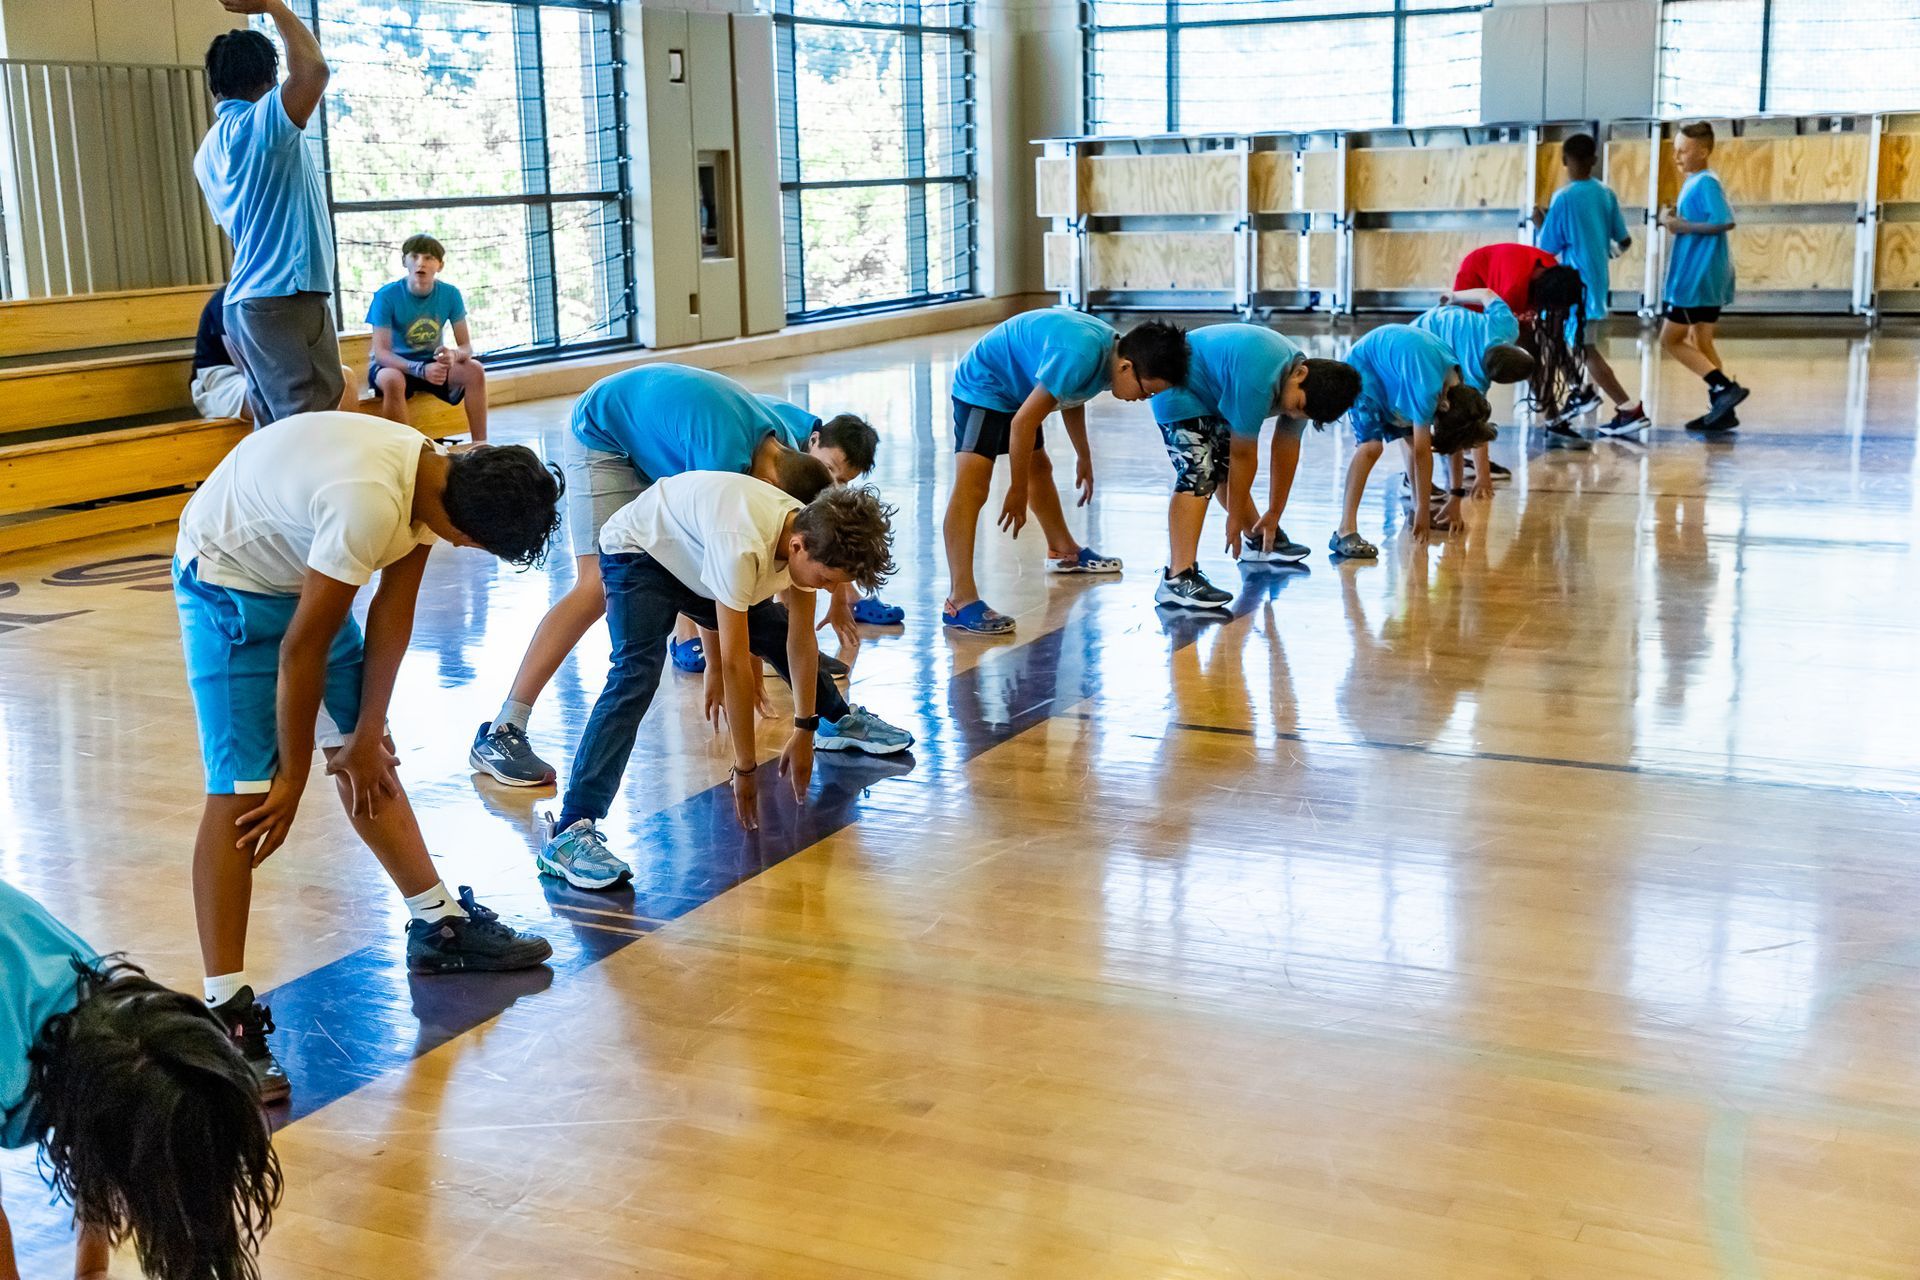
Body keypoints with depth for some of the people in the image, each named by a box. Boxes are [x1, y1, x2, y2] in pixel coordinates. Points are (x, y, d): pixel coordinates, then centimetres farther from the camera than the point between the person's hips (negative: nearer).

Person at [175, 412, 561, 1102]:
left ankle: (440, 923, 27)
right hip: (228, 582, -8)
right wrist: (294, 777, -17)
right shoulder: (371, 504, -38)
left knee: (367, 760, 15)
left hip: (300, 570, 8)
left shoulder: (439, 474, -13)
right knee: (243, 791, -14)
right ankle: (226, 1010, -13)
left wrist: (365, 733, -1)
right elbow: (301, 649, -29)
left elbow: (392, 611, -4)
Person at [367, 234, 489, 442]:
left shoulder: (450, 294, -8)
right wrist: (420, 370, -37)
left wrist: (454, 355, -34)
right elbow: (381, 352, -21)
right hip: (395, 364, -3)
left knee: (475, 371, -23)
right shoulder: (386, 295, -17)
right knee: (392, 380, -38)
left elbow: (466, 346, -8)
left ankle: (480, 446, -19)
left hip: (433, 363, 3)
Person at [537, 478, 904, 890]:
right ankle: (571, 833, -36)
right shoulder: (742, 546, -42)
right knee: (637, 676, -28)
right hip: (638, 553, -8)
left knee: (781, 632, 12)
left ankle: (838, 720, 45)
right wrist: (745, 767, -30)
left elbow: (801, 640, -6)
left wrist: (804, 732, -3)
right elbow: (734, 664, -37)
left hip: (697, 559, 8)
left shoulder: (811, 534, -18)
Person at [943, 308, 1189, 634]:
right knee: (972, 485, -24)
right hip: (982, 387, -10)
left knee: (1040, 468, 27)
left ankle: (1064, 551, 51)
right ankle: (960, 602, -32)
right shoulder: (1080, 356, -35)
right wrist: (1018, 491, -20)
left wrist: (1083, 458, 26)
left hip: (1015, 389, 11)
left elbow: (1070, 396, 17)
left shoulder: (1111, 350, -4)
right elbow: (1024, 422, -30)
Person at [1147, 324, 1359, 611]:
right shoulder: (1258, 382, -36)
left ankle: (1259, 542, 43)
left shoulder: (1305, 385, -7)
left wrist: (1274, 515, 6)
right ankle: (1178, 577, -34)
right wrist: (1235, 518, -16)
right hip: (1179, 392, -9)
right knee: (1199, 473, -23)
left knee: (1226, 467, 20)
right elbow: (1244, 455, -27)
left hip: (1212, 395, 9)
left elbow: (1286, 449, 1)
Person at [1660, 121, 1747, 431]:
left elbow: (1725, 222, -27)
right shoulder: (1693, 183, 13)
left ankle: (1724, 387, -9)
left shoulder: (1706, 183, -15)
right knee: (1701, 342, 13)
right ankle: (1722, 411, 15)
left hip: (1698, 277, -10)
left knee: (1671, 339, -5)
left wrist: (1683, 226, -21)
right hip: (1703, 276, 10)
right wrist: (1675, 221, 4)